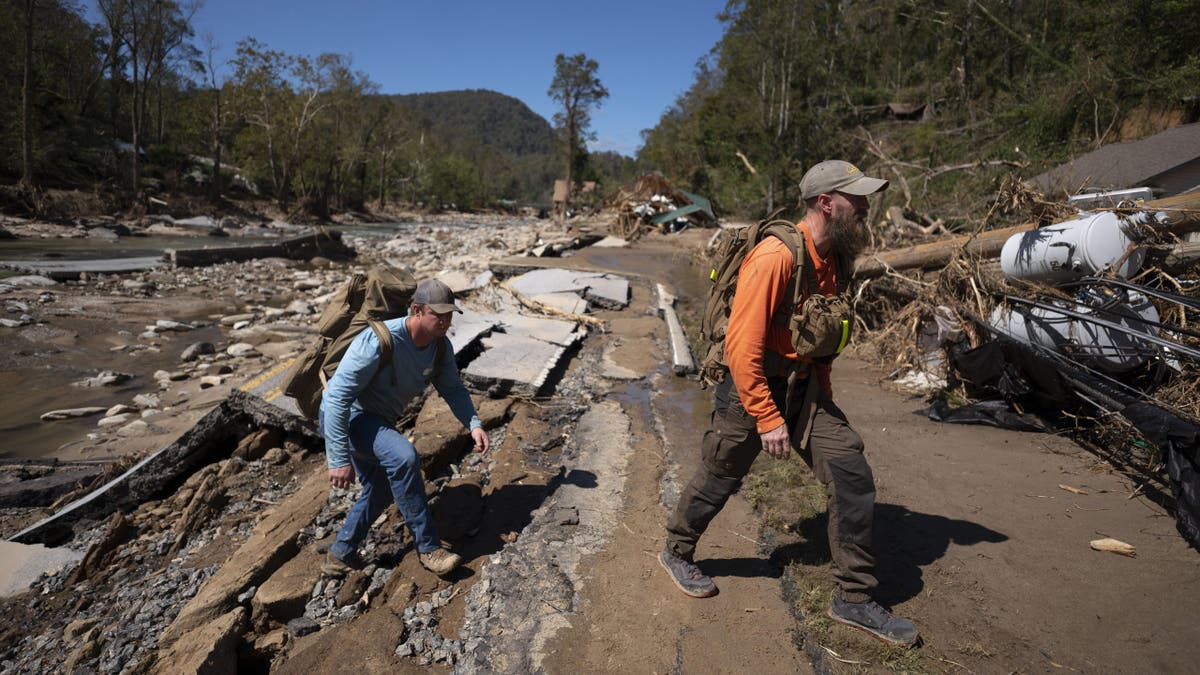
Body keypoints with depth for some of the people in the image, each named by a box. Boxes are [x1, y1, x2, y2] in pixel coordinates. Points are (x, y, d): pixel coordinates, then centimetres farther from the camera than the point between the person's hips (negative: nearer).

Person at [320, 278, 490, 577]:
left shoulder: (440, 346, -11)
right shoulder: (379, 342, -33)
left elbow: (452, 388, 2)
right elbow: (337, 397, -32)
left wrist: (474, 424, -15)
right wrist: (339, 459, -33)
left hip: (378, 420, 9)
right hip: (344, 416, -9)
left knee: (379, 492, 18)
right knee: (403, 456, -31)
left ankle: (340, 557, 39)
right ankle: (428, 547, -18)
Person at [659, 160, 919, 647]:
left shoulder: (831, 258, 5)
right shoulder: (776, 257, -23)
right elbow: (742, 346, -25)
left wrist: (823, 396, 18)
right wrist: (767, 417, -23)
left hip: (803, 386, 8)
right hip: (754, 387, -7)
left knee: (851, 474, 0)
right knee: (719, 479, 10)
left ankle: (854, 599, 15)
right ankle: (677, 553, 37)